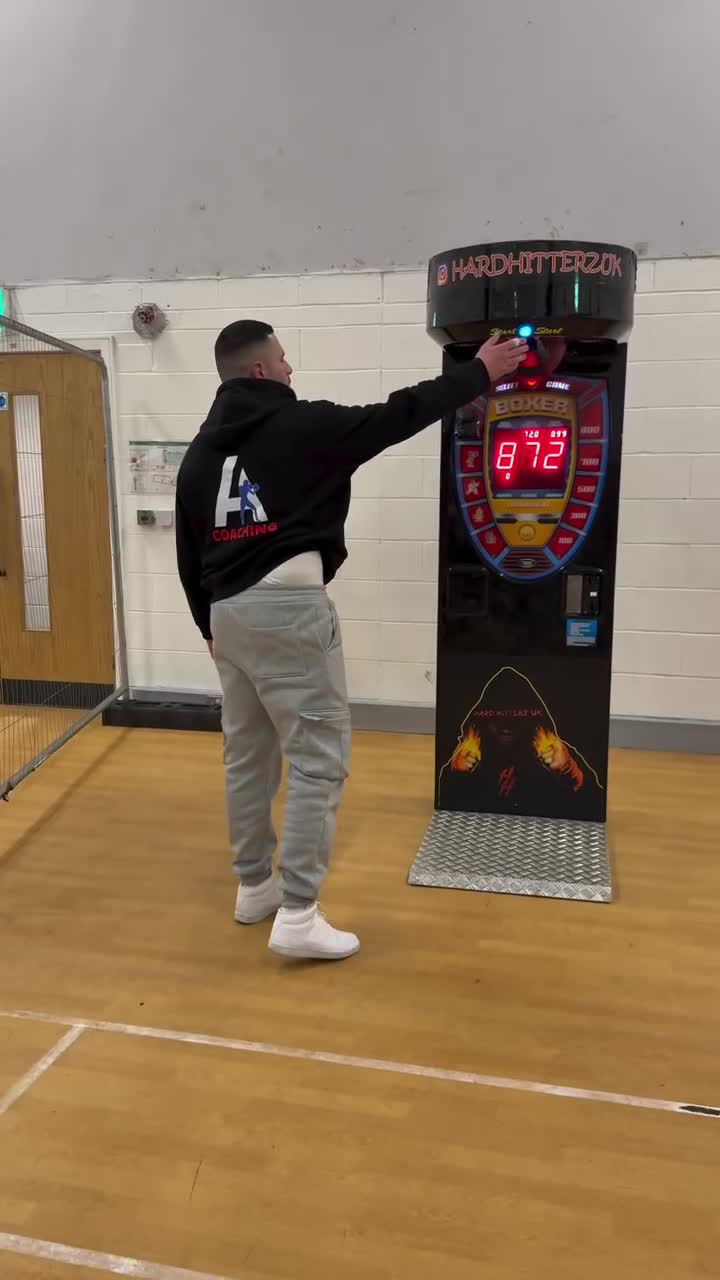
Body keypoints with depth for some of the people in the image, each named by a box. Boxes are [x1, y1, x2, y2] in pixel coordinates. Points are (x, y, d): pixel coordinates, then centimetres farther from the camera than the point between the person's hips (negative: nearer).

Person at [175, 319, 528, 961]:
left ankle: (254, 887, 30)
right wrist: (480, 373, 12)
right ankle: (297, 915, -2)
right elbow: (398, 416, 1)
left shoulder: (200, 451, 14)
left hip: (230, 613, 8)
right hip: (288, 608, -7)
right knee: (319, 758, -2)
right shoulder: (302, 425, -4)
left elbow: (189, 558, 16)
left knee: (248, 756, 17)